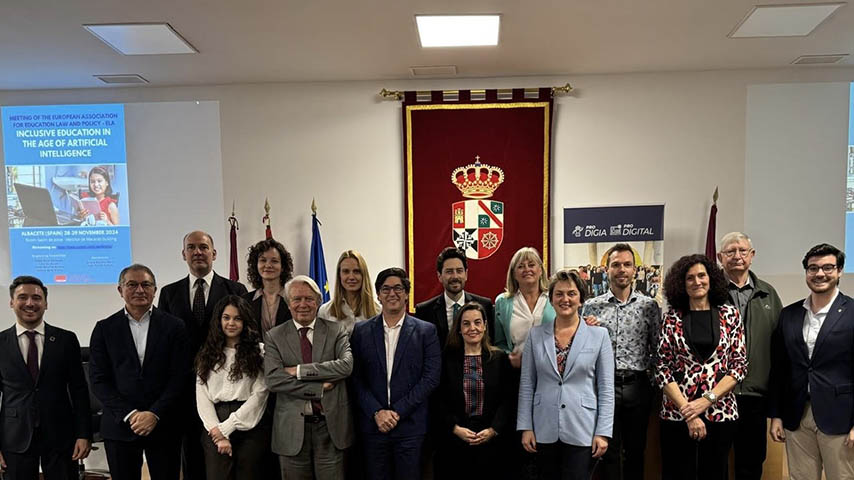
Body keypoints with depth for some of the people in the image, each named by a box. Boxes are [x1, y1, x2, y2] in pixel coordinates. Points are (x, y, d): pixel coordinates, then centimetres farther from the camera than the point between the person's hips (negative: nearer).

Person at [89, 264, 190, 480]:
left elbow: (180, 377, -3)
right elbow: (98, 380, 0)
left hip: (164, 426, -1)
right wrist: (129, 414, -9)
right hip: (120, 427, 1)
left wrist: (155, 414, -11)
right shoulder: (105, 329, 4)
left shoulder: (174, 326, 1)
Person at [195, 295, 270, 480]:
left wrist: (227, 427, -8)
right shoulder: (206, 354, 10)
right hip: (216, 430, 2)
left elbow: (259, 394, -6)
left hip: (250, 428, -1)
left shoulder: (259, 351, 1)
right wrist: (217, 431, -8)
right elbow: (202, 397, 3)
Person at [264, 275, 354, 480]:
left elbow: (346, 365, -14)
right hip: (292, 427, 0)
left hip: (331, 424, 0)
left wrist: (300, 371, -17)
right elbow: (273, 379, -10)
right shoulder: (274, 336, 2)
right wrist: (320, 389, -14)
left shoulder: (336, 331, 2)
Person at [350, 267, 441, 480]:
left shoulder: (426, 331, 1)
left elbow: (431, 377, -5)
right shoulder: (361, 331, 5)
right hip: (372, 424, 1)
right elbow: (356, 378, 2)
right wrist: (377, 412, -9)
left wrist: (398, 411, -9)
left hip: (410, 426, -1)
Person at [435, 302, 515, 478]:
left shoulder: (499, 358, 5)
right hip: (453, 442, 0)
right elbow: (439, 400, 1)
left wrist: (493, 430, -9)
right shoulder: (447, 358, 3)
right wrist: (455, 428, -10)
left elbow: (508, 399, 1)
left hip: (490, 441, 1)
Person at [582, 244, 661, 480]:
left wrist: (652, 380, -3)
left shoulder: (649, 306, 3)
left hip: (637, 386, 1)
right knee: (608, 451, 9)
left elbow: (657, 348, 6)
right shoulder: (591, 306, 3)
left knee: (636, 451, 12)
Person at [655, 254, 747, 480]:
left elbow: (739, 365, 0)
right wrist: (687, 412, -11)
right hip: (677, 414, -1)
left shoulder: (729, 314, 3)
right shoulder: (672, 318, 0)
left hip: (720, 412, 1)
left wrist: (708, 399, -11)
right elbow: (662, 369, -3)